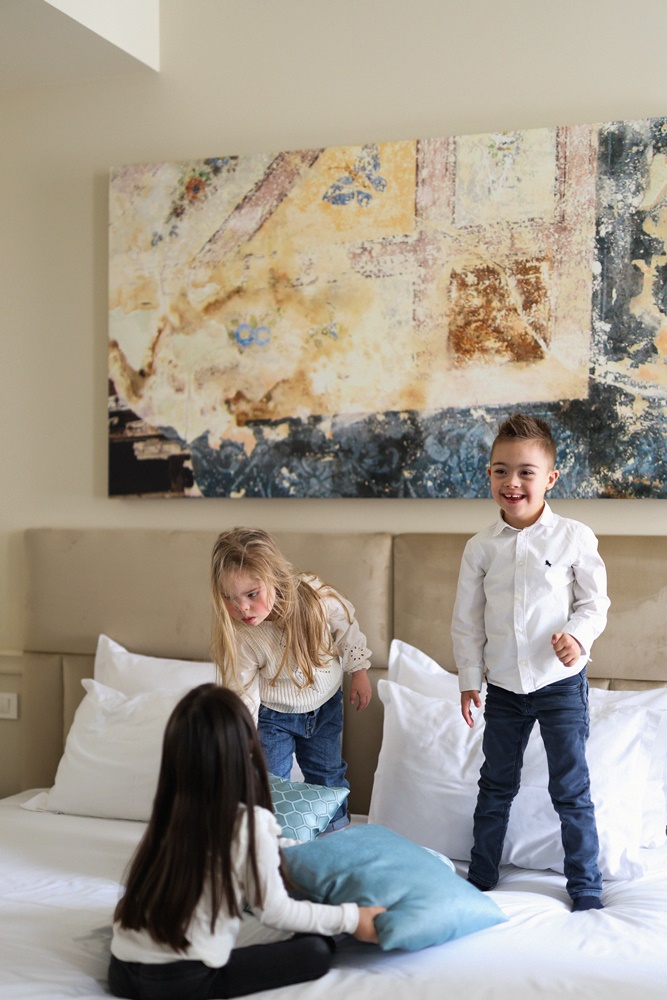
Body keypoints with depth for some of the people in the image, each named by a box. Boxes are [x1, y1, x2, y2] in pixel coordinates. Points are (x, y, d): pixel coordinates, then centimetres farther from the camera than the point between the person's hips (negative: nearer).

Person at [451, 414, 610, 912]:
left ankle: (586, 889, 18)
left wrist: (578, 634, -21)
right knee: (495, 786, 16)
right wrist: (469, 680, 3)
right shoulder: (481, 547, -1)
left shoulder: (574, 537, -8)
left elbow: (596, 600, -1)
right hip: (504, 687, 3)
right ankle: (480, 879, 30)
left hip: (561, 683, -3)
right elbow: (467, 619, 5)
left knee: (571, 789, 3)